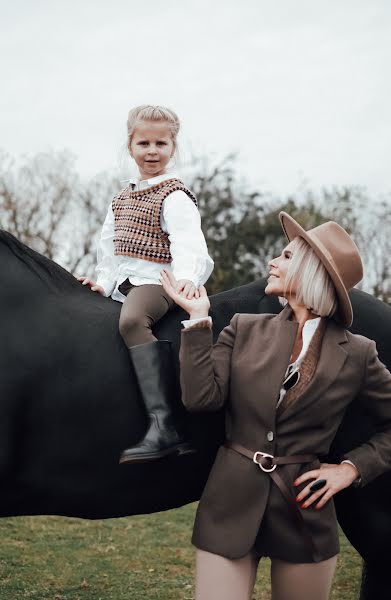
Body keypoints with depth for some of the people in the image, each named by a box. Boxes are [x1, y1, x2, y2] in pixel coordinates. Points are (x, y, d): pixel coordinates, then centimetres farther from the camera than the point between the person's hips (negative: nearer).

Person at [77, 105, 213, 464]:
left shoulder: (175, 197, -6)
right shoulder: (122, 199, 20)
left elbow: (187, 244, -20)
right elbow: (109, 246, 24)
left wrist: (187, 279, -37)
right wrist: (104, 282, 12)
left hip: (156, 281, -10)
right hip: (124, 286, 10)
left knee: (132, 320, -37)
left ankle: (165, 426, -46)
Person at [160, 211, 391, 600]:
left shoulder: (357, 354, 0)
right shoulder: (244, 330, 3)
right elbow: (201, 398, -8)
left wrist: (351, 469, -3)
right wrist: (198, 320, -8)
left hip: (304, 510, 0)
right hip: (230, 508, 1)